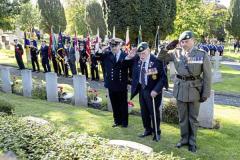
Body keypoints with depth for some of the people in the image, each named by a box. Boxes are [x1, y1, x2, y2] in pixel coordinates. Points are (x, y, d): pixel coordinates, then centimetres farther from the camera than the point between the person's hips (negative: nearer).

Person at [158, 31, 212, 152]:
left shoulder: (202, 55, -9)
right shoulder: (176, 53, -1)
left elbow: (207, 76, -6)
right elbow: (160, 58, 9)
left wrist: (206, 93, -7)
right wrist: (167, 48, -9)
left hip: (195, 88, -3)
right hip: (180, 88, 3)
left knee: (193, 118, 11)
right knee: (182, 117, 14)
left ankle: (192, 141, 27)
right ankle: (184, 139, 31)